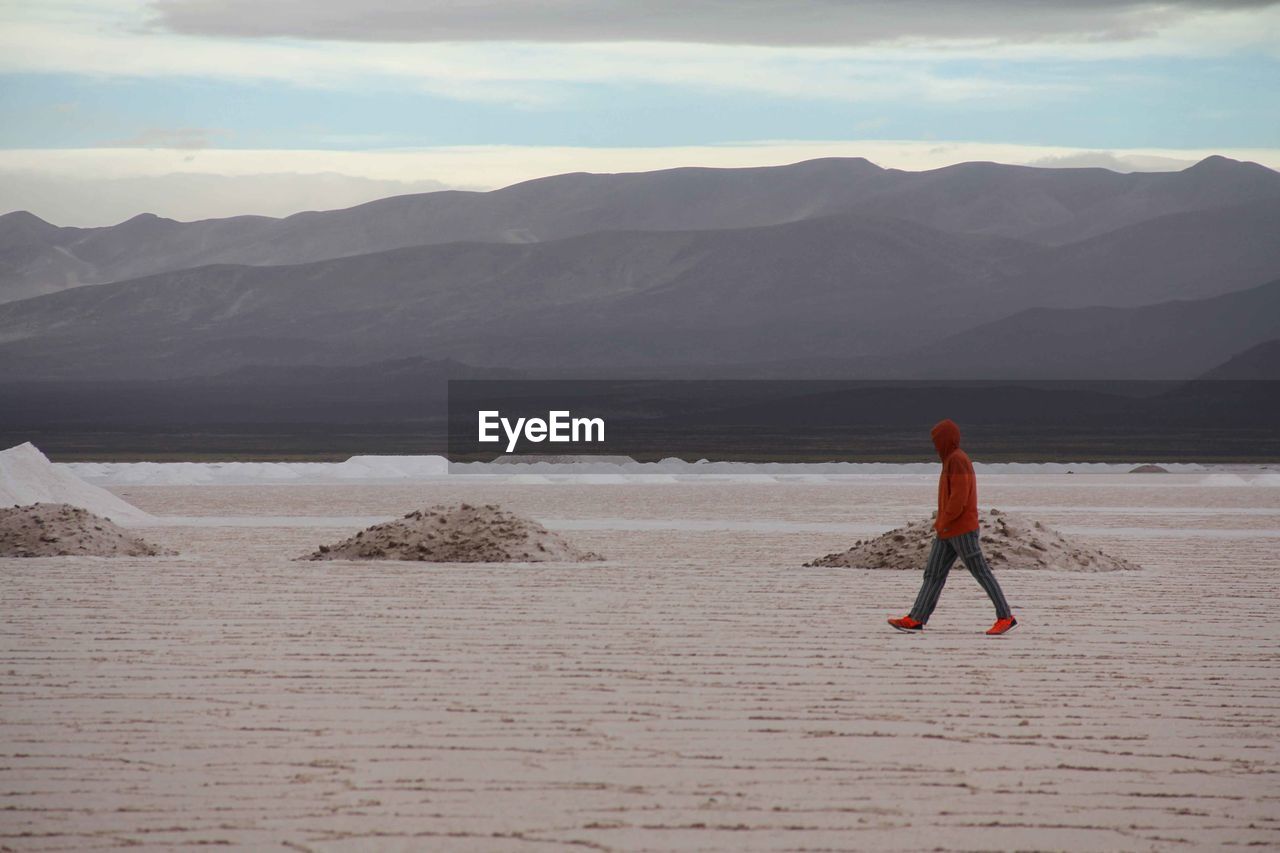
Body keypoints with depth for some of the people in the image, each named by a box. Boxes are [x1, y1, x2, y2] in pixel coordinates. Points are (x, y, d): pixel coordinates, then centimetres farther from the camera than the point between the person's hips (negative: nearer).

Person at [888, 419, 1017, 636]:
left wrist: (943, 522, -15)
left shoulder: (957, 459, -14)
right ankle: (915, 619, 0)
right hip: (949, 532, 10)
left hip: (962, 530, -10)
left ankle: (1005, 618, 0)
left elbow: (959, 496, -22)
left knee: (981, 572, -5)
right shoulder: (953, 460, 18)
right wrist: (941, 522, 14)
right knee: (933, 573, 4)